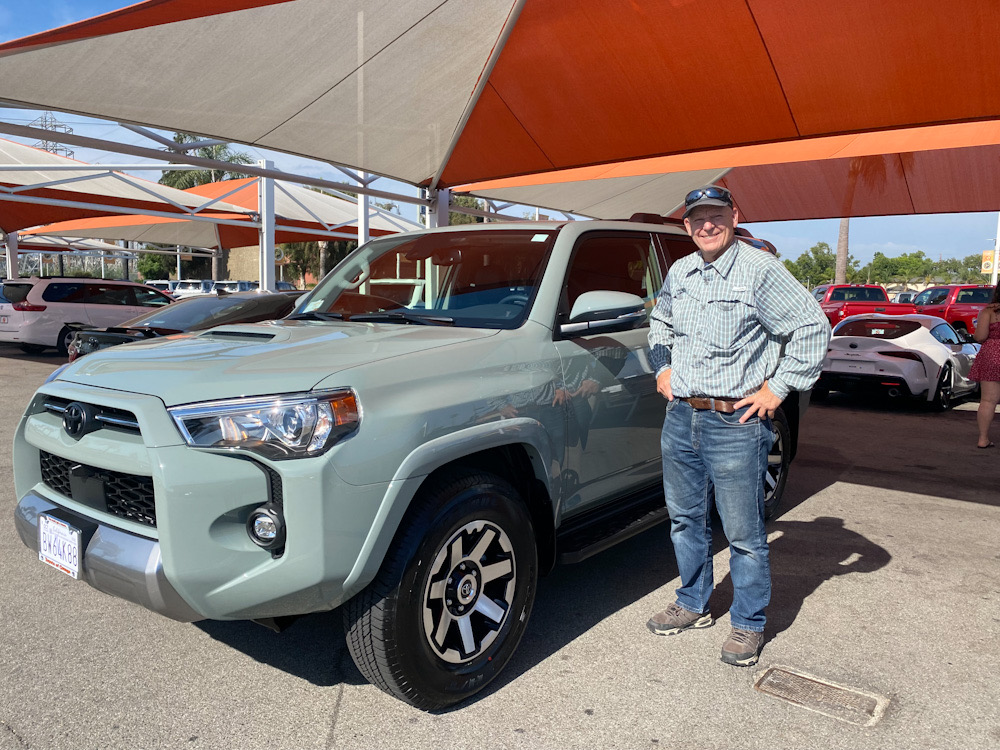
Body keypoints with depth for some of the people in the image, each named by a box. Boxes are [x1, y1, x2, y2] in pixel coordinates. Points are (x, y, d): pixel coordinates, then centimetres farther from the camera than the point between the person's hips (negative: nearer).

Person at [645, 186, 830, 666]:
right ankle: (693, 605, 36)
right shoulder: (679, 273, 10)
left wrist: (777, 389, -10)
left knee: (743, 534, 4)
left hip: (735, 423, -6)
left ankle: (748, 625, 24)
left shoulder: (760, 270, -10)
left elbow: (812, 328, -10)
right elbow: (659, 321, 28)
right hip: (680, 416, 6)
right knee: (685, 519, 17)